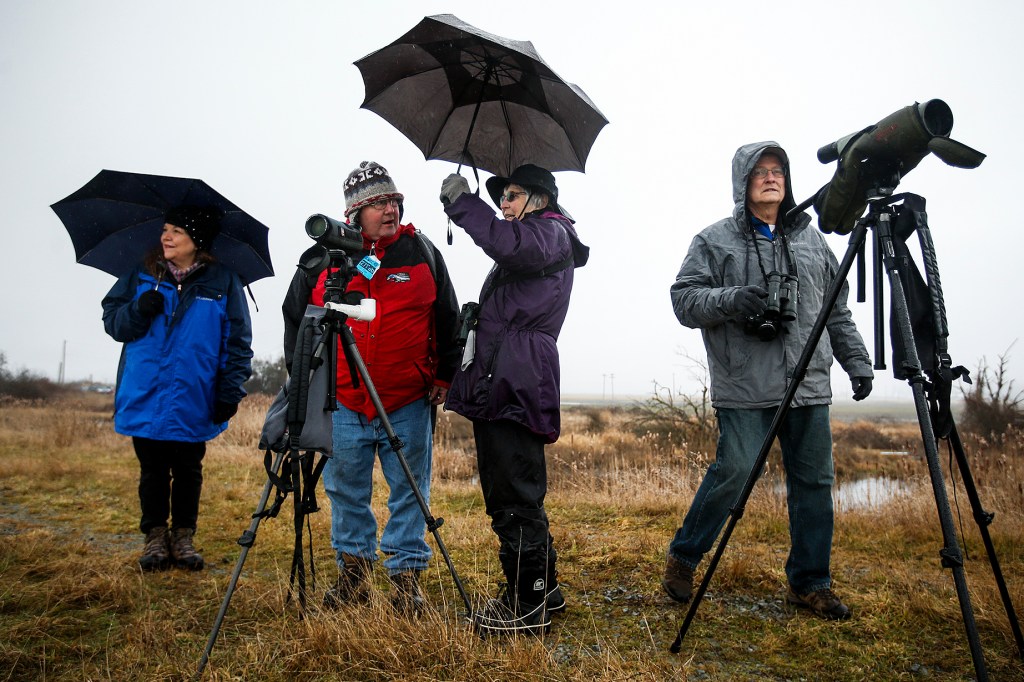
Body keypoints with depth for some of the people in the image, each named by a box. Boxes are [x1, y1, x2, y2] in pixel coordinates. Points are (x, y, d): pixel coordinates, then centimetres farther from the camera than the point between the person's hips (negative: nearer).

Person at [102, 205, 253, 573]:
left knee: (188, 473, 11)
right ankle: (155, 536, 26)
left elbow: (238, 342, -2)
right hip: (143, 400, 2)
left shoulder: (223, 282, -2)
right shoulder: (141, 276, 5)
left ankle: (183, 536, 24)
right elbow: (111, 319, 7)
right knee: (153, 472, 12)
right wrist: (138, 310, -15)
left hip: (193, 404, -1)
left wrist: (230, 391, -9)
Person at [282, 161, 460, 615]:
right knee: (345, 491, 12)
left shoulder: (422, 253, 3)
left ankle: (407, 577, 21)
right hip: (341, 402, 1)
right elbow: (295, 320, 13)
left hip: (409, 403, -1)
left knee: (409, 492, 6)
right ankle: (353, 572, 30)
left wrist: (443, 376, 5)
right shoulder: (321, 258, 2)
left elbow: (448, 320, 10)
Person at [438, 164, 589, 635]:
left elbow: (508, 243, -24)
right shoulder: (531, 240, 28)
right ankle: (543, 588, 26)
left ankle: (526, 606, 3)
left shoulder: (550, 234, 0)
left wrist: (461, 201, -14)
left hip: (516, 387, -10)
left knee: (514, 498, -7)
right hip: (499, 385, 10)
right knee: (509, 494, 15)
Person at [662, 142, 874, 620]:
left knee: (814, 480, 6)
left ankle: (809, 584, 22)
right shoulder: (715, 240, 4)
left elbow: (838, 310, 21)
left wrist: (857, 361, 16)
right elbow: (684, 298, -3)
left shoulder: (811, 239, 18)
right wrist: (730, 300, -20)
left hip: (809, 384, 5)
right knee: (735, 471, -9)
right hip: (744, 387, -5)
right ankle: (682, 558, 13)